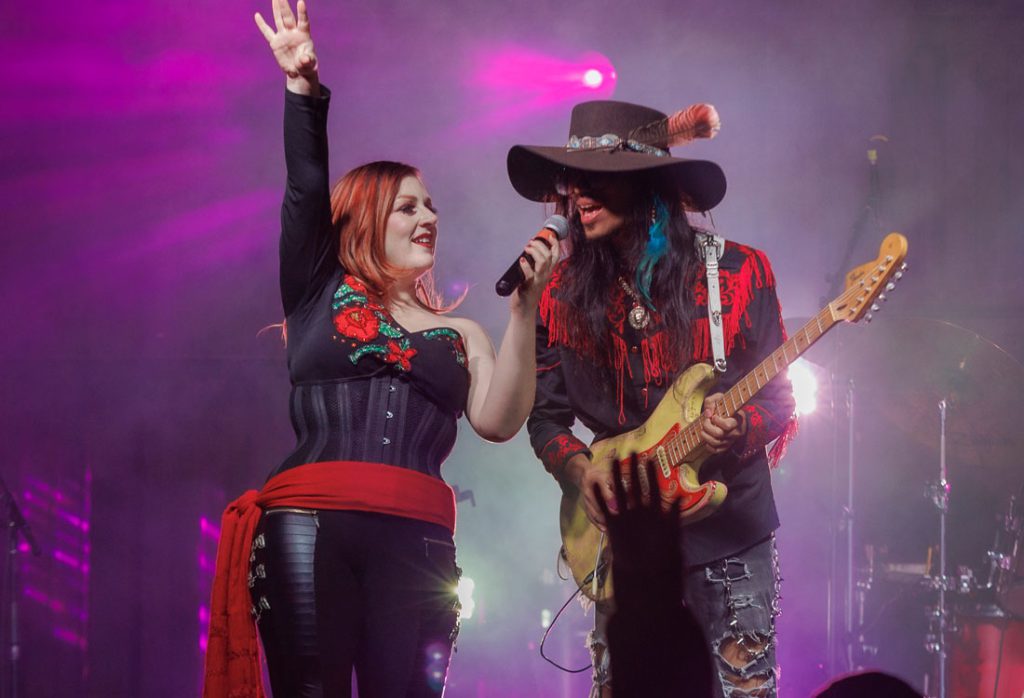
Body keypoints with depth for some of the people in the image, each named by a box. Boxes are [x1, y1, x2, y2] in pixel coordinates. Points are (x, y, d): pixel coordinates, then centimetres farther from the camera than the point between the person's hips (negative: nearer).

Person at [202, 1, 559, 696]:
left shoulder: (460, 335, 21)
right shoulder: (319, 295, 17)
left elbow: (499, 420, 4)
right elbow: (307, 190, 3)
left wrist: (523, 308, -2)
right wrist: (305, 86, -9)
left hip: (416, 540, 2)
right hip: (306, 528, -2)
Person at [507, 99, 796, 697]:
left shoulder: (738, 273, -4)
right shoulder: (565, 294, 3)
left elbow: (778, 400, -2)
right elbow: (545, 414, 9)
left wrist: (739, 430, -23)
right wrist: (578, 468, -11)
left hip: (728, 529, -2)